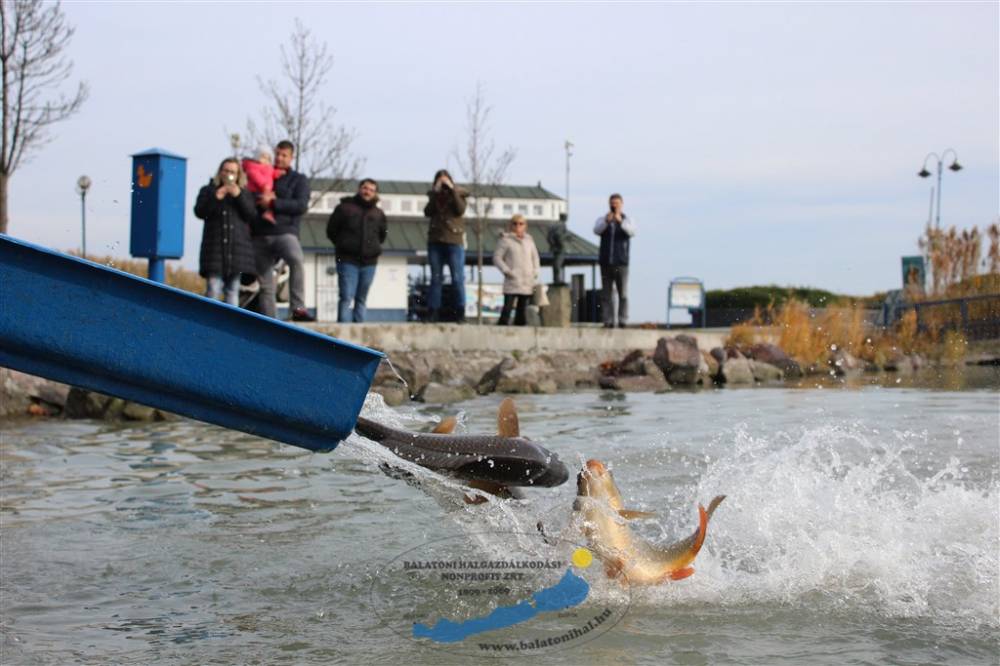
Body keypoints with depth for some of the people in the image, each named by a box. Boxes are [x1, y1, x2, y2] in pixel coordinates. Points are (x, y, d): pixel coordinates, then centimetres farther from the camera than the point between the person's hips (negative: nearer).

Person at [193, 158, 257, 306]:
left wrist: (239, 196, -8)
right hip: (215, 245, -2)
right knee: (213, 289, -11)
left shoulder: (244, 193, 17)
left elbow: (252, 215, 3)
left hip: (238, 245, 2)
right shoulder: (208, 191, 14)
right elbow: (199, 212, 1)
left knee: (233, 290, 1)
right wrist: (215, 198, -13)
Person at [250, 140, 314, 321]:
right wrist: (262, 200, -5)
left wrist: (273, 203, -13)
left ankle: (298, 308, -38)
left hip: (285, 232, -4)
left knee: (297, 260, -34)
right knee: (265, 284, 3)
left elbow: (301, 206, -4)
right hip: (261, 234, 4)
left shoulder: (299, 180, 11)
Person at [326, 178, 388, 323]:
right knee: (346, 297, -12)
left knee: (361, 299, 7)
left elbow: (382, 234, 25)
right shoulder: (345, 207, 3)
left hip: (369, 262, 4)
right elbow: (331, 230, 8)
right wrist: (343, 245, 10)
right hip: (348, 261, -3)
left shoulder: (378, 213, 13)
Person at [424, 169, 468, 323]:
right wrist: (435, 193, -8)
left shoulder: (458, 194, 6)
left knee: (457, 279, -6)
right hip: (435, 241, 3)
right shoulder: (434, 196, 12)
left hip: (454, 241, -3)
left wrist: (452, 190, -13)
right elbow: (427, 212, -3)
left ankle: (461, 313, -4)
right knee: (436, 278, 3)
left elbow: (460, 210, -12)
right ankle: (434, 313, 4)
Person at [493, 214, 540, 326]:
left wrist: (535, 272, 10)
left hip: (527, 283, 5)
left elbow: (535, 258, 23)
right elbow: (497, 257, -2)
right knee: (507, 307, -13)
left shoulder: (529, 240, 15)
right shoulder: (505, 240, 0)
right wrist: (506, 270, -12)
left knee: (522, 309, 7)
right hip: (512, 281, -5)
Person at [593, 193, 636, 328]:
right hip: (606, 262, 2)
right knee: (606, 295, 1)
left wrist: (620, 221, -31)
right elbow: (596, 230, -11)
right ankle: (608, 321, 3)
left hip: (621, 263, -2)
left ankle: (622, 321, -3)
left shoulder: (627, 220, 7)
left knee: (623, 294, -4)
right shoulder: (602, 219, 10)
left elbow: (632, 232, -14)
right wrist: (606, 221, -29)